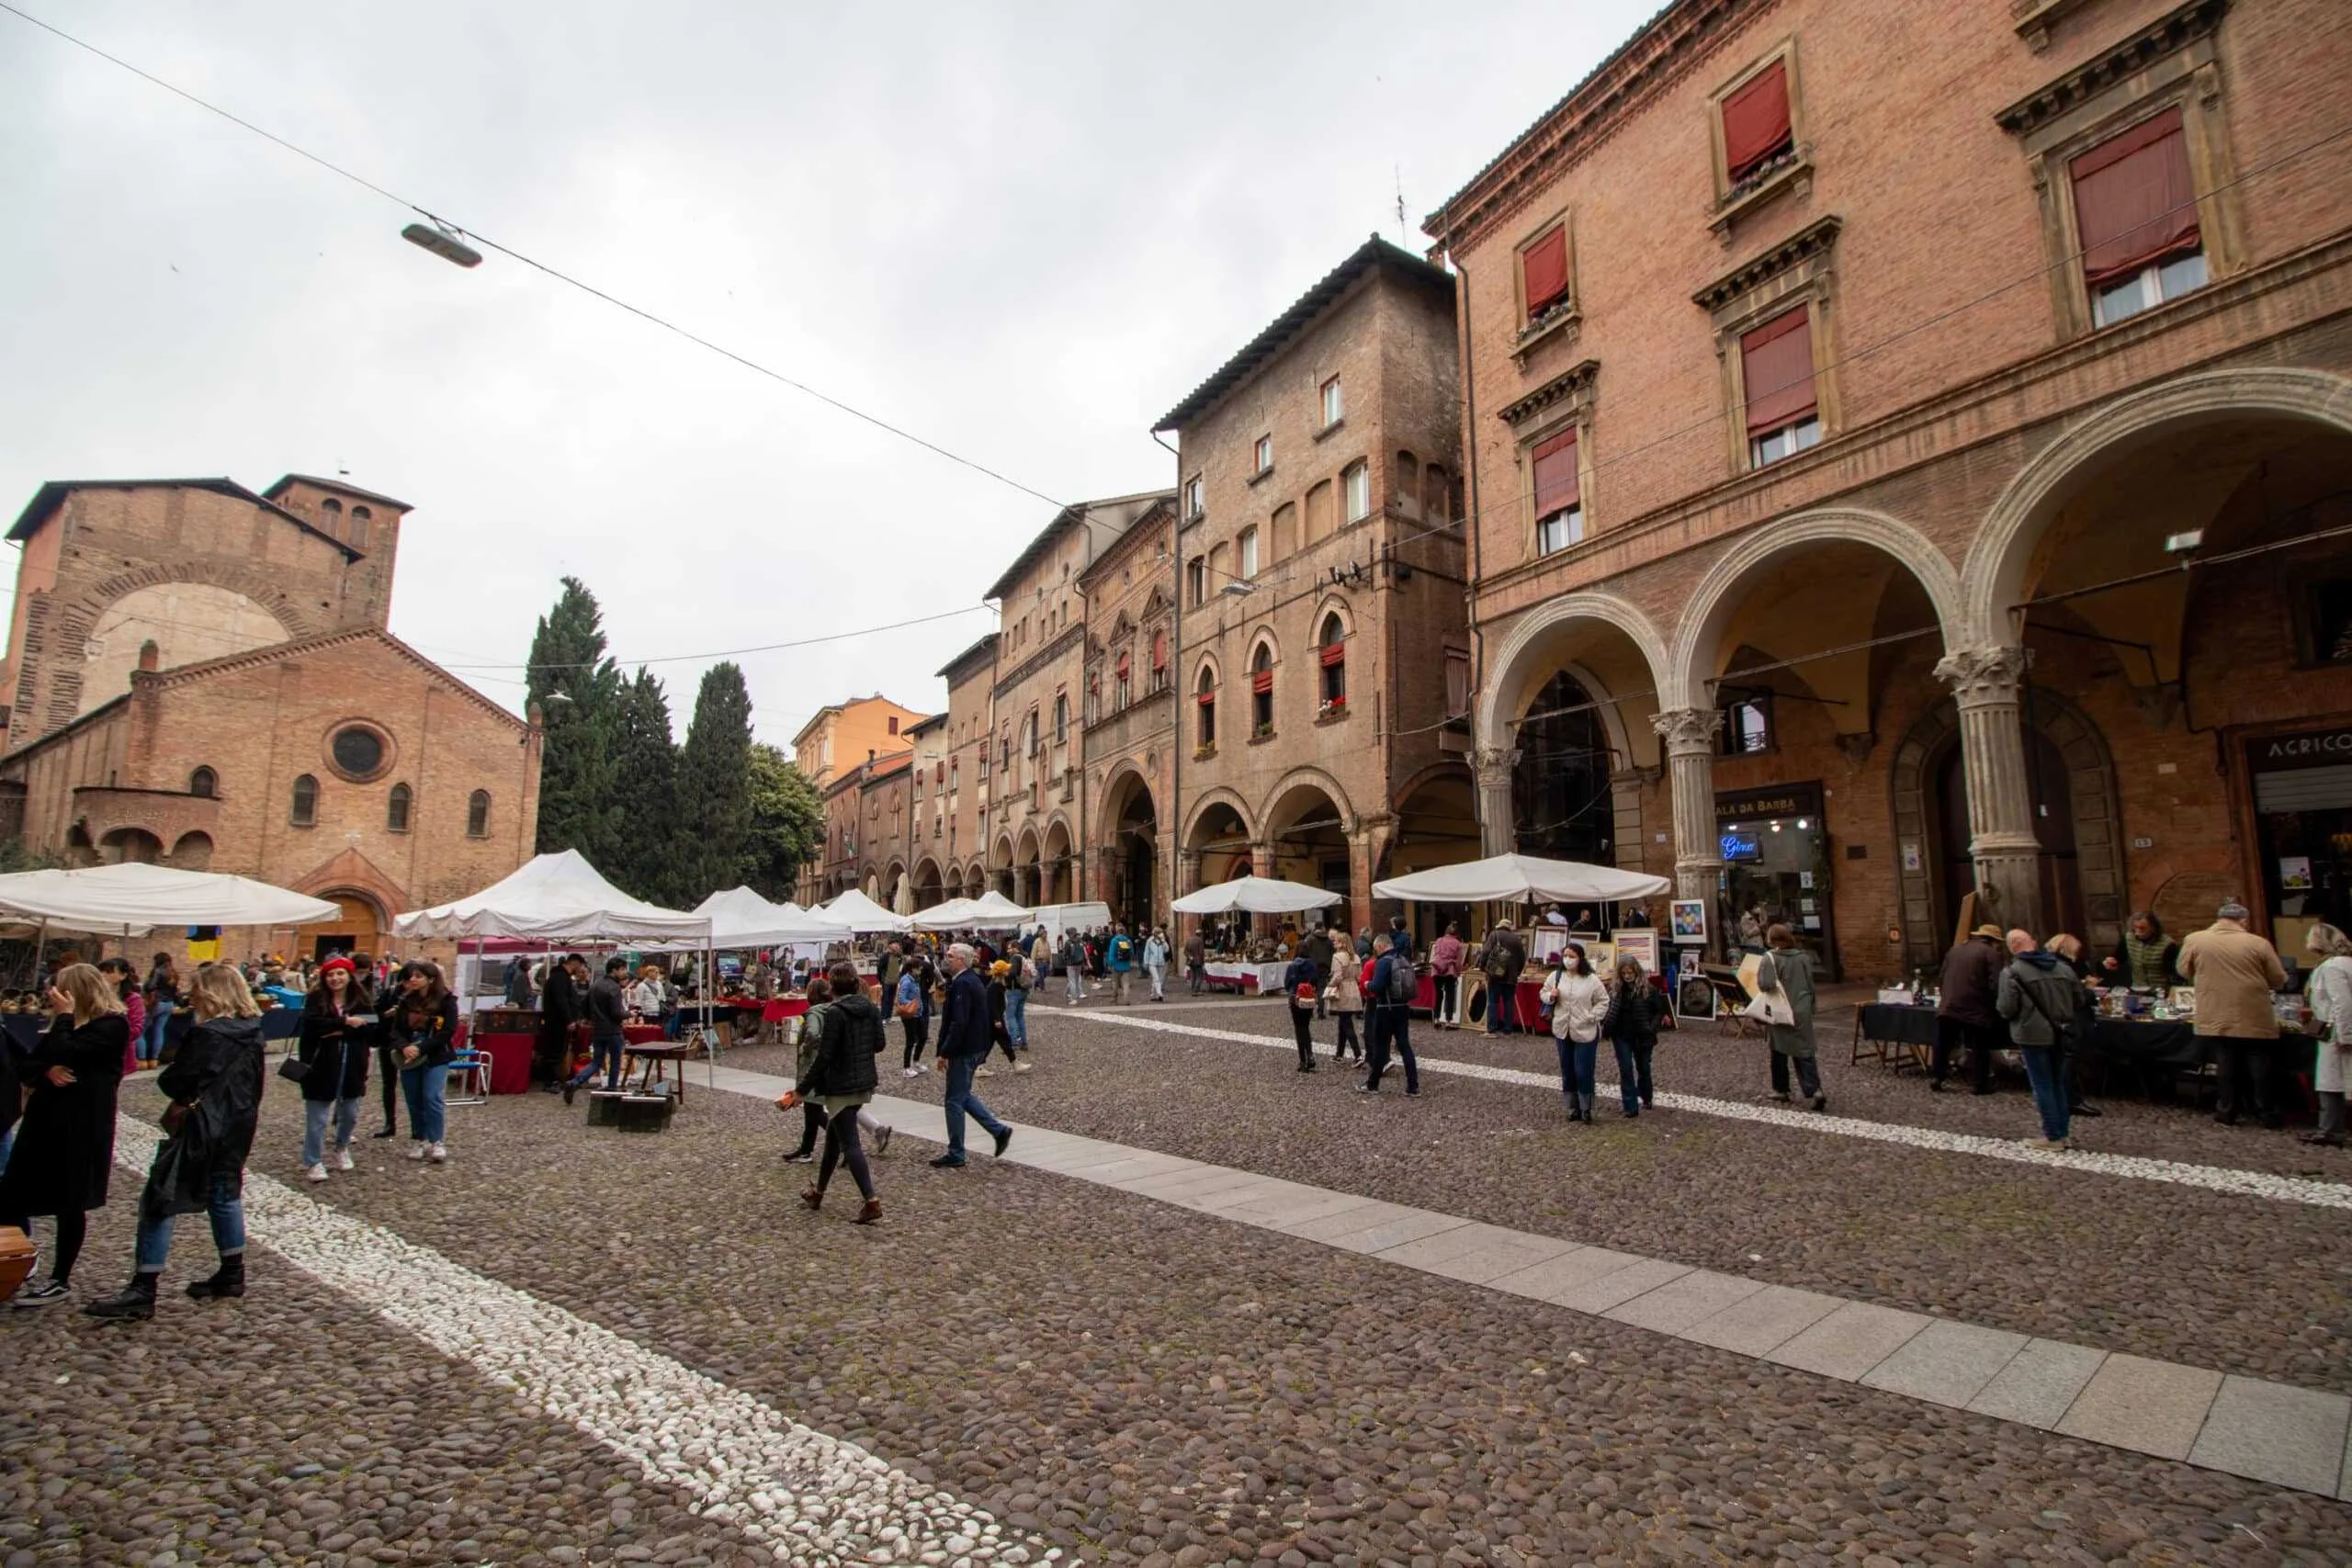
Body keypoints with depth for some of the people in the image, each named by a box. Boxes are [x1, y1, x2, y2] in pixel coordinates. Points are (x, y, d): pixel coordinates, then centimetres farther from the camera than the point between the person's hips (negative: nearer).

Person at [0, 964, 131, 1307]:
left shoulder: (112, 1025, -12)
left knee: (70, 1204, 2)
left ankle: (59, 1281, 15)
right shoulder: (69, 1024, 13)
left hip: (82, 1126, -8)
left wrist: (65, 1016, -10)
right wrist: (47, 1070, -10)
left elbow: (64, 1053, -24)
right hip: (44, 1118, 8)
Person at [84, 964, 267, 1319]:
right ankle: (232, 1274, 26)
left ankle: (142, 1291, 2)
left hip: (202, 1130, -9)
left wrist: (179, 1093, 6)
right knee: (225, 1194, 18)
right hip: (238, 1127, 9)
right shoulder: (252, 1033, 5)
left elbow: (175, 1082, -16)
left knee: (160, 1201, -1)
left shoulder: (207, 1035, -20)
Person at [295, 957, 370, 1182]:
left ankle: (342, 1148, 39)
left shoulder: (361, 1001, 3)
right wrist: (345, 1022, -23)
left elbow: (369, 1030, -7)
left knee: (350, 1113, 16)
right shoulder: (315, 999, -3)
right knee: (317, 1118, 2)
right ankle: (313, 1162, 14)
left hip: (351, 1066, 3)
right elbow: (311, 1024, -20)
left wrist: (339, 1032, -19)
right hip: (321, 1065, -3)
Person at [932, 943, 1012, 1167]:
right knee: (964, 1096, 20)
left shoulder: (962, 984, -20)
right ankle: (999, 1130, 20)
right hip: (975, 1048, 10)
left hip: (963, 1051, -10)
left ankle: (955, 1154, 11)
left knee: (955, 1101, 1)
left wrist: (945, 1052, -21)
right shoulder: (973, 981, 13)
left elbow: (959, 1023, -26)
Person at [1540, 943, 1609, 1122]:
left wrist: (1591, 1017, -12)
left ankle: (1586, 1110, 14)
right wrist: (1550, 996, -11)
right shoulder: (1555, 976, 1)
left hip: (1585, 1032, -3)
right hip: (1562, 1031, 4)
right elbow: (1544, 994, 11)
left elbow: (1603, 1001, -2)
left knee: (1584, 1072, -2)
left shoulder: (1592, 980, -9)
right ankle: (1573, 1108, 25)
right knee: (1567, 1071, 12)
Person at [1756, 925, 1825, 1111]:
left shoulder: (1771, 957, -13)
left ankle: (1780, 1089, 20)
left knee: (1779, 1050, 11)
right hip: (1802, 1010, 4)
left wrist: (1759, 974, -2)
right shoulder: (1804, 956, 4)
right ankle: (1815, 1090, -7)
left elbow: (1766, 985, -22)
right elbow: (1811, 984, 12)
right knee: (1805, 1051, 6)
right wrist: (1810, 1007, 21)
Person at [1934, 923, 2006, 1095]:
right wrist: (1996, 1006, 2)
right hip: (1976, 1009, -4)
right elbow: (1996, 984, -11)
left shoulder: (1955, 949, 15)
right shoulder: (1992, 953, -4)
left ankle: (1935, 1079, 14)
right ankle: (1982, 1085, 12)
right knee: (1979, 1049, 7)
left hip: (1948, 1006, 5)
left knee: (1942, 1045, 12)